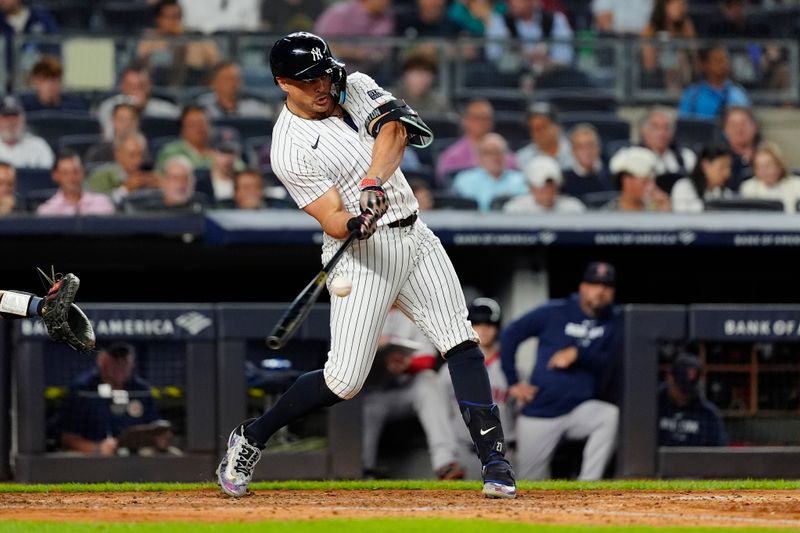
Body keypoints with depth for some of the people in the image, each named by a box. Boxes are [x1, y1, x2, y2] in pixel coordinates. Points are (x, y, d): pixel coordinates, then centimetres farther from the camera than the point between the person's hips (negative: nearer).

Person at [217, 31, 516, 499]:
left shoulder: (355, 87, 3)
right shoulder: (290, 149, -12)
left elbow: (393, 130, -16)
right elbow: (332, 221, -18)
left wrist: (373, 184, -33)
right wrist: (357, 224, -41)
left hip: (414, 238, 5)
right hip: (361, 254, -5)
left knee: (461, 342, -8)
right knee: (345, 379, -10)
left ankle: (495, 461, -9)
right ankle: (250, 439, 10)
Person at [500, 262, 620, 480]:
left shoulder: (614, 321, 3)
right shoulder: (555, 313, -1)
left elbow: (608, 363, -8)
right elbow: (510, 335, 4)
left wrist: (577, 354, -21)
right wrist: (513, 382, 1)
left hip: (581, 409, 0)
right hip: (539, 412, 0)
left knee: (612, 416, -32)